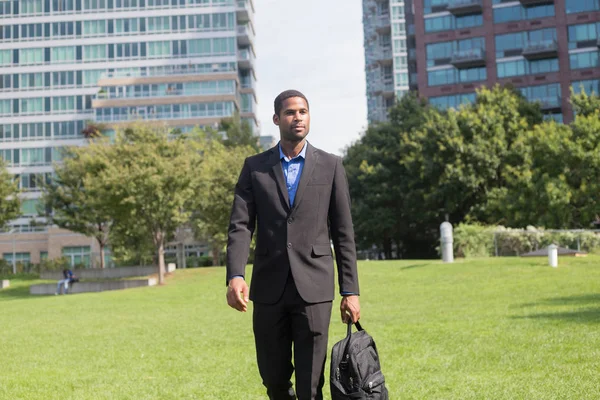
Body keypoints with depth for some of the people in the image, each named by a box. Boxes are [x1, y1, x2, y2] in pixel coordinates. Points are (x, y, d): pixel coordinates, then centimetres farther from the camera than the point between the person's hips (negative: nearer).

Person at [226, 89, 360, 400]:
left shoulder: (330, 166, 5)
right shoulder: (254, 167, 7)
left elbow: (343, 232, 4)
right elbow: (240, 226, -1)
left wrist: (350, 291, 1)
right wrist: (235, 275, -18)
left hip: (313, 287, -1)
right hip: (268, 289, 2)